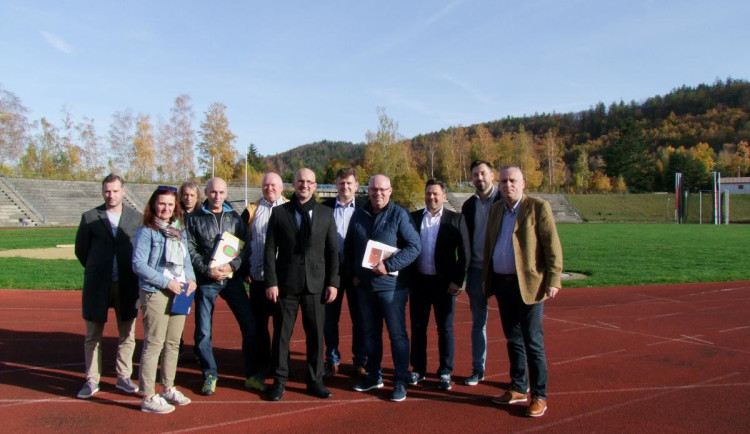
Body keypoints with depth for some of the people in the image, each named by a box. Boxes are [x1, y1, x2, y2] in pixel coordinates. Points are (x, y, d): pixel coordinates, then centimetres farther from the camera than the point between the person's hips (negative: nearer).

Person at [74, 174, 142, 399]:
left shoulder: (137, 217, 1)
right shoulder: (89, 217, 1)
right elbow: (81, 249, 6)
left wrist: (132, 272, 3)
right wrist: (96, 270, 8)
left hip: (127, 286, 1)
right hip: (97, 286, 0)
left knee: (127, 334, 8)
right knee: (93, 335, 8)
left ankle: (123, 378, 21)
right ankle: (92, 380, 20)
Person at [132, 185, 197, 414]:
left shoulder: (180, 230, 14)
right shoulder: (146, 231, -7)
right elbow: (138, 265, -13)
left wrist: (190, 278, 0)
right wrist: (166, 282, -16)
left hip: (179, 293, 7)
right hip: (155, 293, -7)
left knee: (173, 343, 14)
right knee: (154, 344, -4)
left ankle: (168, 388, 28)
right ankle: (149, 397, 6)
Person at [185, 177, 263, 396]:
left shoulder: (234, 217, 9)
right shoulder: (194, 218, 2)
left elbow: (245, 246, 4)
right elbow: (190, 250, -3)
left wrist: (232, 265, -12)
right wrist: (207, 270, -15)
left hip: (233, 278, 2)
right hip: (206, 281, -2)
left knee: (250, 326, 0)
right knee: (203, 332, 3)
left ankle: (251, 375, 14)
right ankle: (210, 375, 22)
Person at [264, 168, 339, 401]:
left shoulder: (326, 214, 6)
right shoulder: (279, 212, 3)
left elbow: (333, 251, 5)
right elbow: (270, 250, 0)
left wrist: (332, 282, -1)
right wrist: (271, 282, -7)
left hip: (316, 284, 1)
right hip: (286, 283, -1)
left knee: (316, 334, 6)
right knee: (282, 333, 7)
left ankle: (315, 381, 20)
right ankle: (279, 381, 21)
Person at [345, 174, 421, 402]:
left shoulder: (399, 215, -6)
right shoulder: (358, 215, 8)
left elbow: (414, 246, -12)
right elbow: (348, 247, 16)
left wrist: (389, 265, -19)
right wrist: (352, 273, 8)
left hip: (391, 285, -5)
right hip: (364, 285, 5)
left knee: (397, 334, 1)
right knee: (370, 333, 15)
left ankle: (401, 381, 13)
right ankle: (374, 375, 29)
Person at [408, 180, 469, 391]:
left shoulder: (455, 219, -1)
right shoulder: (413, 218, 4)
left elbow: (464, 253, -2)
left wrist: (458, 280, -8)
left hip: (444, 283, -2)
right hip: (419, 281, 2)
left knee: (445, 329, 7)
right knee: (417, 328, 10)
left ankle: (445, 372, 19)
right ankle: (418, 369, 24)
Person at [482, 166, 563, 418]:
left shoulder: (538, 207, -6)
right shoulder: (496, 209, 12)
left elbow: (552, 246, -9)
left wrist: (553, 281, -14)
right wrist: (486, 278, 12)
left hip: (528, 284, -6)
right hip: (502, 283, 6)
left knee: (533, 342, -1)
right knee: (513, 339, 15)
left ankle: (539, 396, 11)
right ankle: (519, 389, 28)